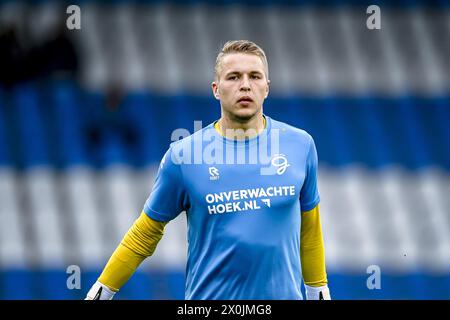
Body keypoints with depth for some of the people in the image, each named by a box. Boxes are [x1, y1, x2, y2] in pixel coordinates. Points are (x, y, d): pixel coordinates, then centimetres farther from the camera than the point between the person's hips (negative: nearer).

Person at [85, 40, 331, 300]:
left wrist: (319, 291, 14)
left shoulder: (301, 145, -1)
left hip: (283, 294, 2)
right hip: (210, 296, -1)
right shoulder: (183, 154, -6)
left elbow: (309, 230, 10)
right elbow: (145, 233, 2)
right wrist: (102, 291, 2)